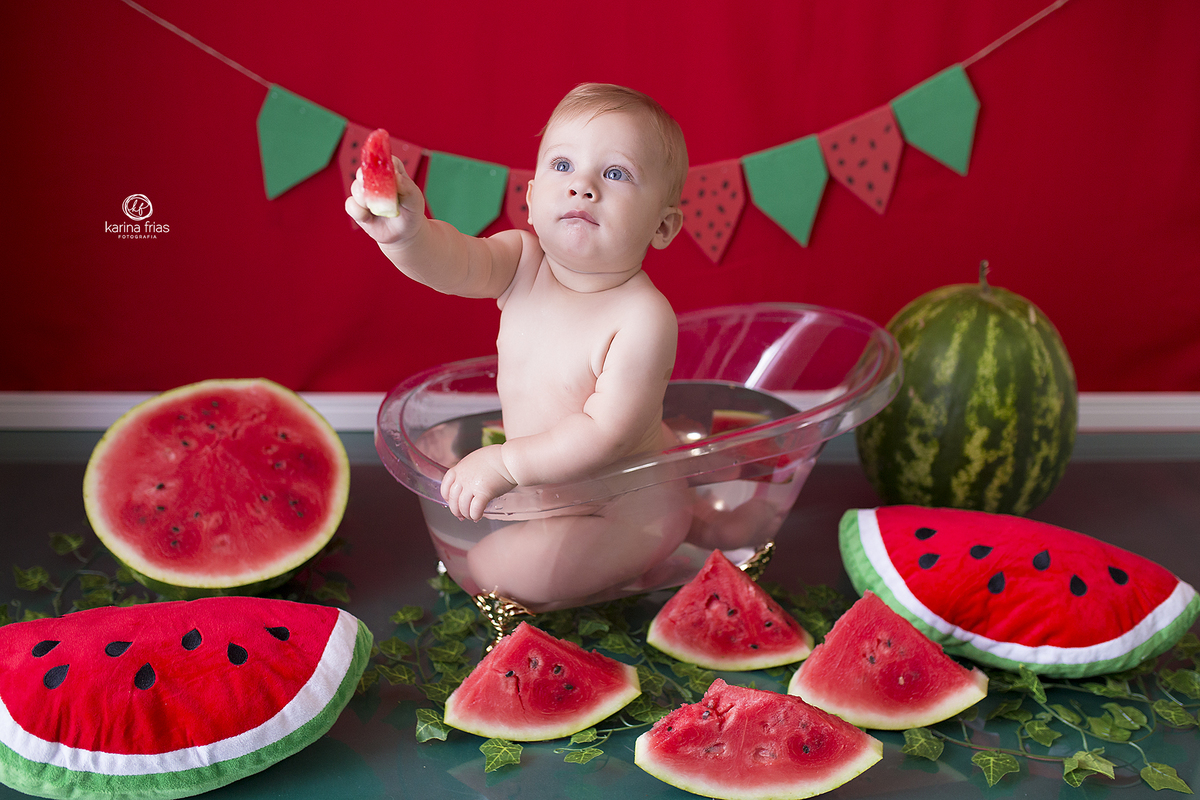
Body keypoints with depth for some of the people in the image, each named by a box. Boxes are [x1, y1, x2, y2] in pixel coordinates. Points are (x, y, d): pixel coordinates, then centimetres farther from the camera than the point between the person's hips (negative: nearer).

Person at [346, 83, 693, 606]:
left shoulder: (644, 317, -29)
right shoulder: (522, 261, -11)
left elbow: (606, 433, -30)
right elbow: (448, 263, -29)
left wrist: (505, 464, -32)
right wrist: (408, 233, -51)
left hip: (628, 500, -7)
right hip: (546, 478, 7)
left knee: (488, 567, -23)